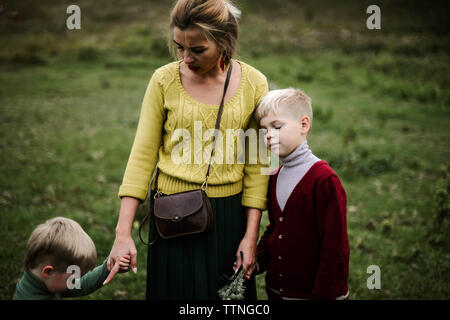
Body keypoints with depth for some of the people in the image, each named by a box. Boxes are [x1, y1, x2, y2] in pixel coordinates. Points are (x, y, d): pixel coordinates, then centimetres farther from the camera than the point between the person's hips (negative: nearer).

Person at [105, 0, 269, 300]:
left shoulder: (253, 83, -5)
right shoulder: (164, 80, -7)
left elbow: (256, 163, -2)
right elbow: (142, 156, -5)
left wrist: (251, 235, -3)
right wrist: (123, 234, -10)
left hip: (229, 215, 1)